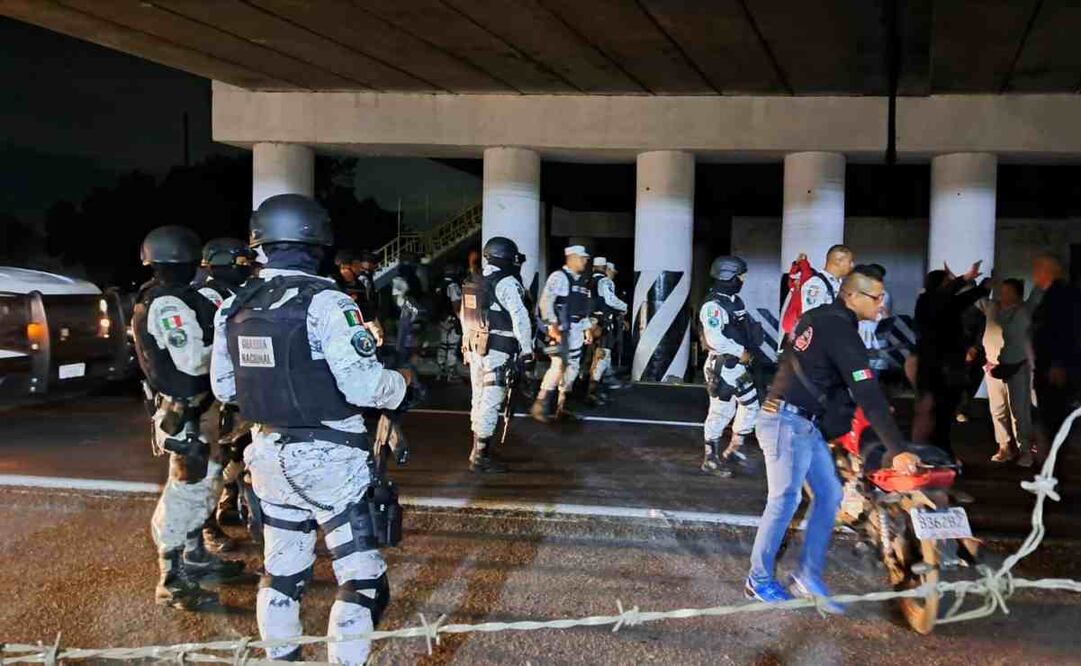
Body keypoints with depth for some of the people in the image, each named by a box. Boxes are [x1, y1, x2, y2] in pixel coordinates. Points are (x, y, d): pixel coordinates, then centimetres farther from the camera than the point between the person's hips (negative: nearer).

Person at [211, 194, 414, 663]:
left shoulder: (233, 307, 4)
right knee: (361, 578, 2)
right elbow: (364, 385, -22)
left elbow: (223, 388, 10)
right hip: (328, 458, -7)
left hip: (268, 452, 7)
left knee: (281, 571, 19)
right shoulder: (327, 303, -17)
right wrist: (402, 383, -2)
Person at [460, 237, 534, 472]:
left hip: (474, 348, 8)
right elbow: (520, 318, -19)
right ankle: (481, 457, -5)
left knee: (479, 399, 18)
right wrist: (527, 351, -15)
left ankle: (478, 450, 29)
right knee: (491, 402, -6)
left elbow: (465, 317, 20)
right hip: (497, 352, -8)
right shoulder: (506, 283, -13)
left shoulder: (473, 283, 12)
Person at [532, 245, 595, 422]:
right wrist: (552, 325, -24)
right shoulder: (559, 277, -9)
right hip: (560, 328, -9)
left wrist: (587, 328, 19)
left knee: (572, 367, 10)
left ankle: (561, 405, 19)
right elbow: (546, 301, -17)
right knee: (559, 365, -16)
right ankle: (540, 405, -12)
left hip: (576, 330, 9)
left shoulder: (582, 281, 17)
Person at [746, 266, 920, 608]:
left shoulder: (819, 318, 12)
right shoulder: (841, 332, -17)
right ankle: (759, 579, 6)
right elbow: (868, 394, -23)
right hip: (789, 422, -10)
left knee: (829, 494, 9)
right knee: (785, 499, -5)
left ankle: (808, 576, 13)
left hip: (807, 424, 10)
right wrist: (897, 450, -25)